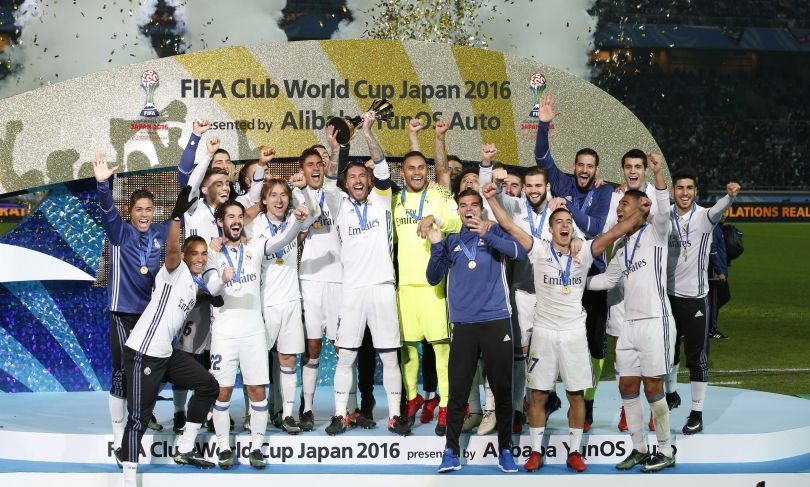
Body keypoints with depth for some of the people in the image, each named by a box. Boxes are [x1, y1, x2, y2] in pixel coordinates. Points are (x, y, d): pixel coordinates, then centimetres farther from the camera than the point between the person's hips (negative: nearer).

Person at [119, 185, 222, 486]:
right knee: (139, 417, -9)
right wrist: (177, 214, -40)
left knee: (208, 385, 13)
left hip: (167, 353, 9)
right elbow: (171, 248, -29)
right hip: (143, 352, -9)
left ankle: (184, 450, 20)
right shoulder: (175, 270, -8)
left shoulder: (198, 280, 14)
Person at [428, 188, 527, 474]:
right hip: (463, 324, 2)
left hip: (496, 321, -1)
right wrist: (436, 246, -6)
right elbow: (434, 278, 9)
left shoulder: (494, 232, 6)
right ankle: (451, 450, 6)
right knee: (458, 390, 0)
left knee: (502, 388, 3)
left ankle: (505, 450, 13)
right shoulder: (451, 241, 13)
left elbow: (520, 253, -11)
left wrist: (487, 235, -23)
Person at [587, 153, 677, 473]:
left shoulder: (655, 233, -2)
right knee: (627, 387, 7)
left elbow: (664, 210, -22)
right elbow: (607, 279, 31)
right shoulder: (622, 249, 18)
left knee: (652, 387, -5)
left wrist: (658, 175, -34)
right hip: (629, 324, 7)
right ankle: (639, 448, 18)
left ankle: (666, 451, 7)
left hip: (655, 322, -7)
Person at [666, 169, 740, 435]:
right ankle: (670, 394, 37)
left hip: (695, 297, -3)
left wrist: (730, 195, -52)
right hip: (668, 294, 3)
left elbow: (719, 209, -30)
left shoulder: (704, 216, -9)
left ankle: (697, 415, 7)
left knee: (697, 356, -1)